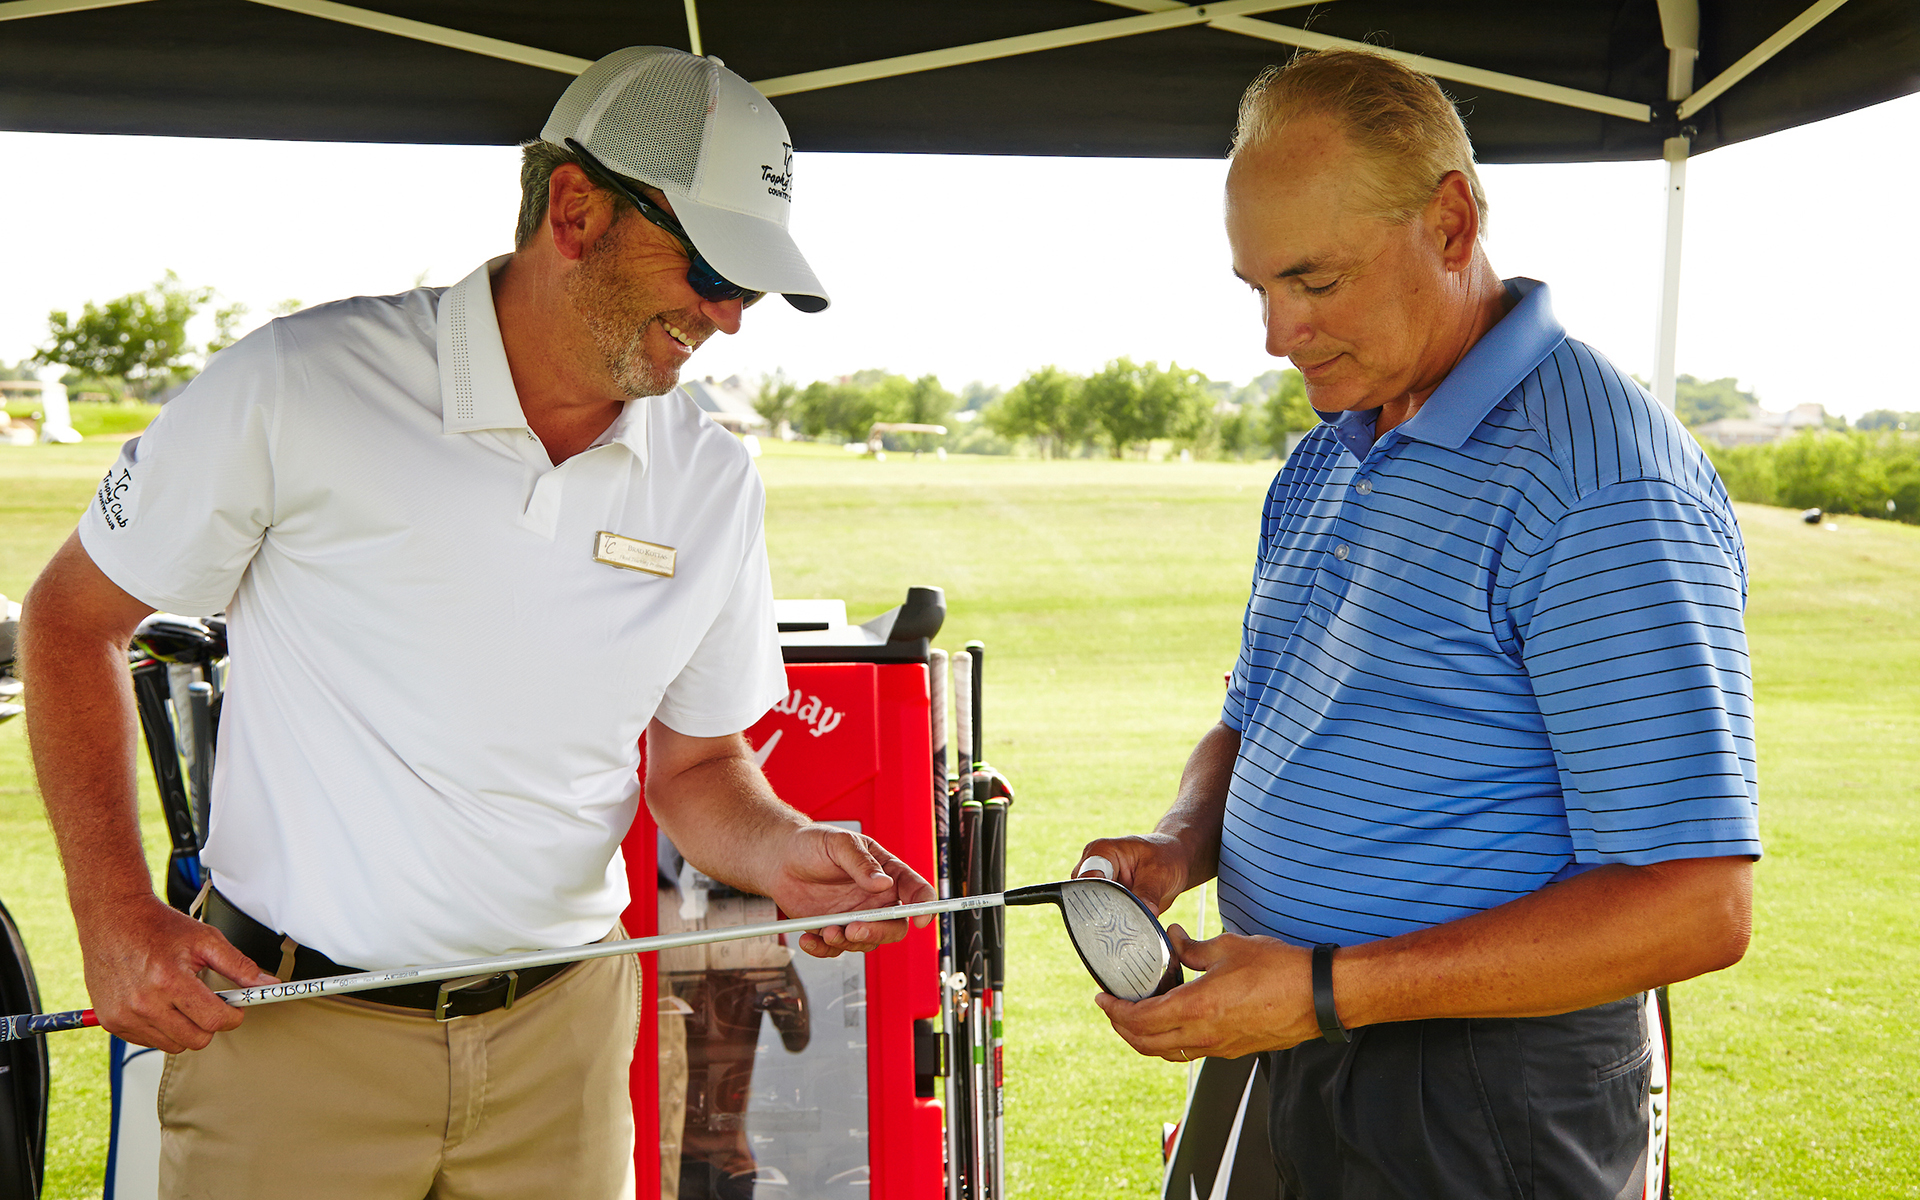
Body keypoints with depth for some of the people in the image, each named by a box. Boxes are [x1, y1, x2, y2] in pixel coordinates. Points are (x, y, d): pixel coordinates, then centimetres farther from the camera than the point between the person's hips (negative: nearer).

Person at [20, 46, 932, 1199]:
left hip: (561, 1029, 4)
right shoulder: (299, 387, -13)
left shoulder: (716, 480, 0)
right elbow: (74, 616, -1)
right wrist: (115, 912, -8)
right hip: (287, 1020, -3)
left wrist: (784, 853, -12)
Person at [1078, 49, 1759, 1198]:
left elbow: (1696, 905, -24)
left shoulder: (1599, 483, -20)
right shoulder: (1327, 464, 8)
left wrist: (1327, 991, -25)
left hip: (1485, 1105, -8)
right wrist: (1178, 846, -5)